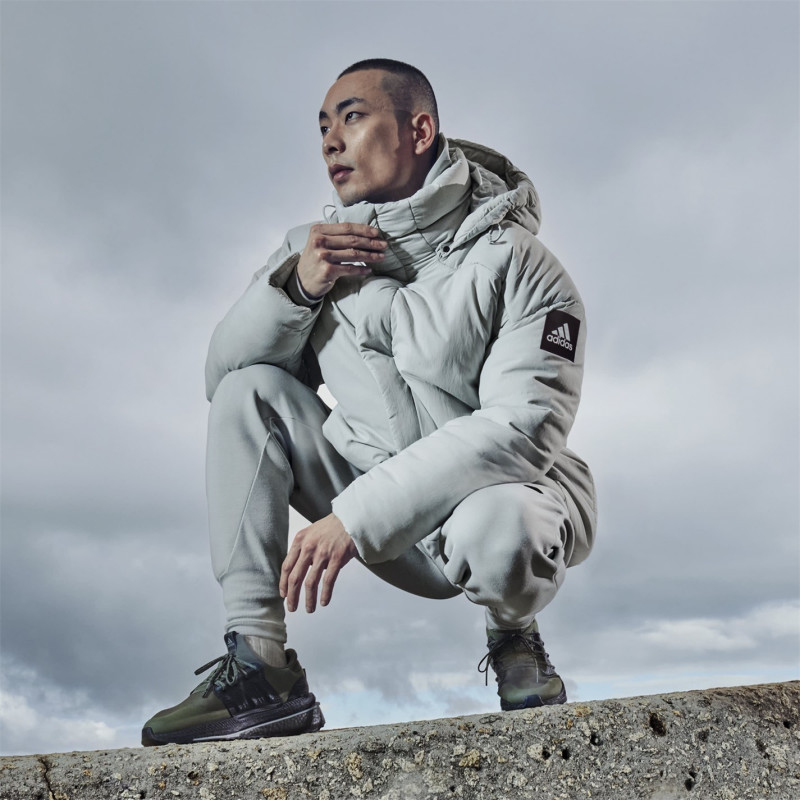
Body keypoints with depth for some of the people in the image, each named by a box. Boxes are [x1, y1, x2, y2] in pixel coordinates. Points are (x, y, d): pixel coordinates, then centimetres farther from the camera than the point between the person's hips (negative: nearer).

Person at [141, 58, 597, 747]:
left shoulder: (514, 263, -16)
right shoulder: (319, 250, 1)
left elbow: (522, 430, -26)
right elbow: (221, 372, -2)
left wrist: (353, 516, -31)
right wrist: (295, 287, -22)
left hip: (502, 496, -4)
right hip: (389, 524, 5)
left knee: (495, 529, -39)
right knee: (250, 391, -11)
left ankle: (514, 638, 1)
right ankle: (261, 669, -12)